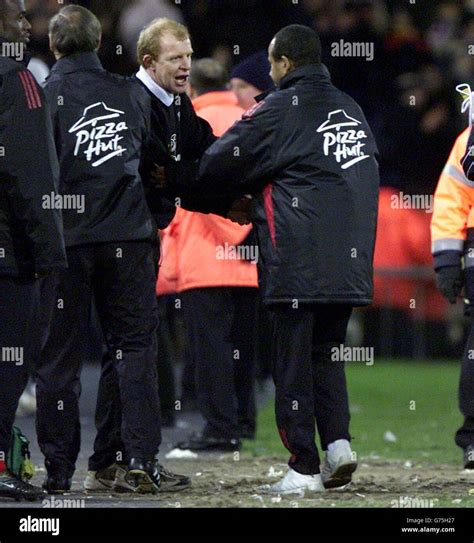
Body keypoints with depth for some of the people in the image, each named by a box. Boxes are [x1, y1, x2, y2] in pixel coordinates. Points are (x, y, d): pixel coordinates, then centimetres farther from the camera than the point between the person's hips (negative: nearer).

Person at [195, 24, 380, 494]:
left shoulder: (280, 109, -6)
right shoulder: (351, 110, 16)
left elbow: (216, 167, -4)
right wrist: (258, 208, 20)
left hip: (297, 263, -6)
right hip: (350, 262, 6)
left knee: (293, 363, 0)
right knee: (326, 353, 18)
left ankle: (304, 467, -1)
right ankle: (337, 441, 0)